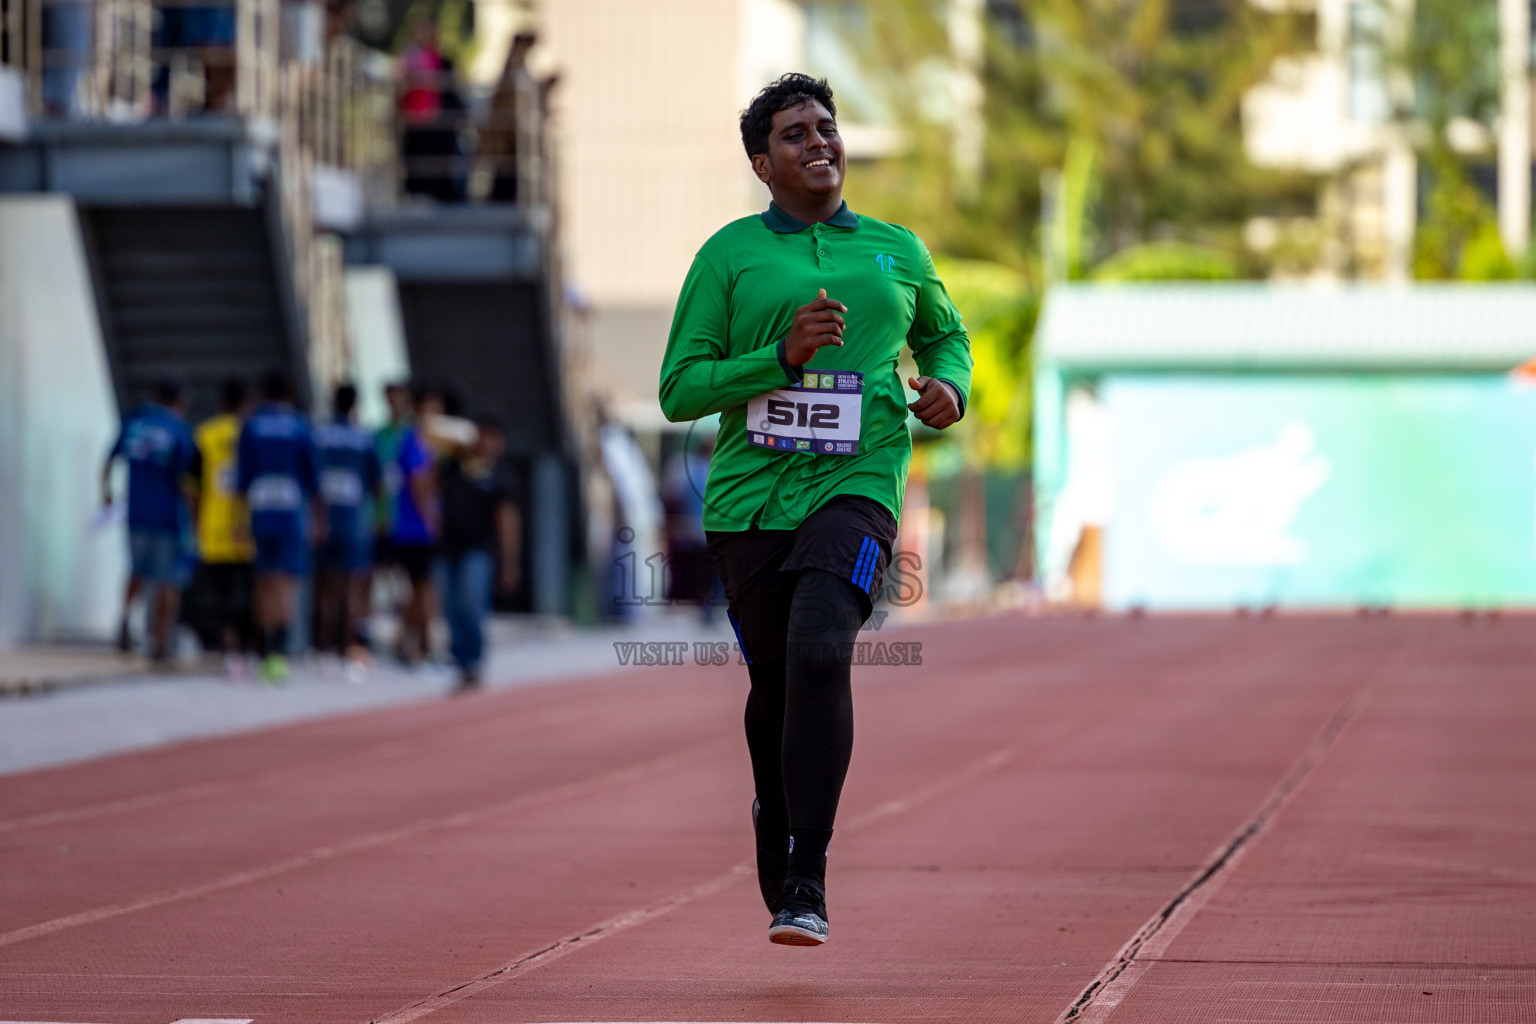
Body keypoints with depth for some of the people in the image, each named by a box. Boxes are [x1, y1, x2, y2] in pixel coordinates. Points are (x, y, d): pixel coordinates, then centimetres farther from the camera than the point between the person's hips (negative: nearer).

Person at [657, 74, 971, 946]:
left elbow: (946, 335, 32)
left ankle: (805, 884, -25)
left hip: (856, 489, -1)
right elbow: (679, 391, 1)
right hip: (750, 496, 1)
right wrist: (782, 358, -12)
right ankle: (778, 817, 38)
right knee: (775, 680, 8)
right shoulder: (729, 255, 6)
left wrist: (949, 386, 9)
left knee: (820, 654, -23)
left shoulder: (899, 252, 14)